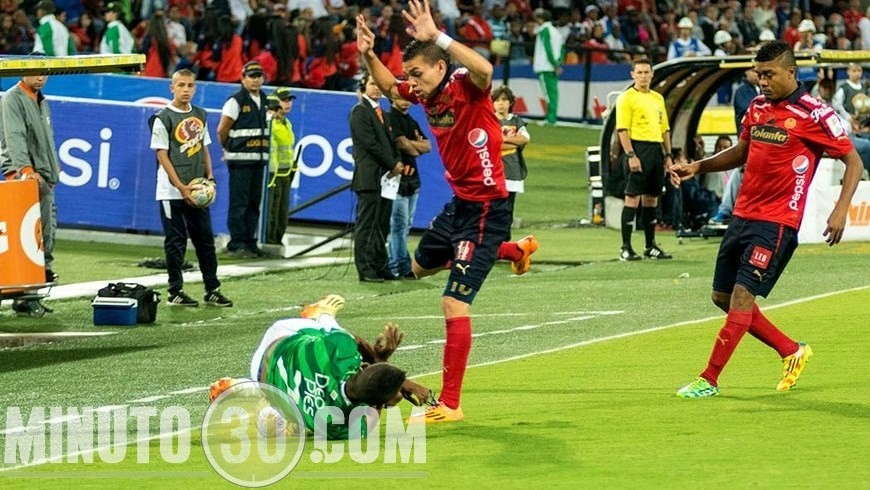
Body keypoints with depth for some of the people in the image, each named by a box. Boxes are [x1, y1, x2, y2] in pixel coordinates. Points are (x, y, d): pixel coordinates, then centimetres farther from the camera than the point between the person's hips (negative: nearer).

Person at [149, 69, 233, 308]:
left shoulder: (200, 115, 11)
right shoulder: (163, 118, -7)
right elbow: (162, 156, -10)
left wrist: (210, 177, 5)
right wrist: (181, 187, -15)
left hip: (197, 191, 6)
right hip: (173, 192, -6)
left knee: (205, 239, 8)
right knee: (176, 242, -1)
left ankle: (212, 290, 15)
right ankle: (175, 293, 6)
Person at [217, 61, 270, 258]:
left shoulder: (264, 101, 13)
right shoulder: (236, 101, -9)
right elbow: (222, 130, -7)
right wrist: (230, 149, 7)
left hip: (259, 158, 7)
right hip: (240, 159, -7)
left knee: (254, 202, 9)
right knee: (239, 203, -6)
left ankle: (250, 242, 15)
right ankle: (237, 244, -3)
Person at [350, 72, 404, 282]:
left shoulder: (380, 113, 21)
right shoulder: (360, 111, -5)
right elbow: (370, 143, -12)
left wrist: (397, 162, 1)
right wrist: (392, 164, -11)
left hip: (385, 176, 8)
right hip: (369, 176, -8)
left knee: (382, 226, 9)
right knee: (366, 226, -6)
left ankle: (380, 267, 12)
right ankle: (365, 270, -6)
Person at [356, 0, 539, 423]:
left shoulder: (466, 87, -21)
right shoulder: (427, 94, 2)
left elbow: (484, 70, -45)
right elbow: (389, 86, 21)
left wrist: (438, 38, -50)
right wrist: (368, 55, 1)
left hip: (485, 209, -10)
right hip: (458, 203, 10)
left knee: (454, 302, -15)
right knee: (421, 265, 32)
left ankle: (449, 405, -11)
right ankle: (516, 250, 44)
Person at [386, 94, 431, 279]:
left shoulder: (412, 122, 19)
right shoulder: (390, 118, -6)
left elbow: (427, 146, 10)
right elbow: (402, 144, -15)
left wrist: (410, 143, -7)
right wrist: (416, 148, 4)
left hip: (412, 176, 9)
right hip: (398, 176, -9)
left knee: (405, 224, 9)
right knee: (399, 223, -9)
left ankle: (394, 266, 12)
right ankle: (402, 267, -10)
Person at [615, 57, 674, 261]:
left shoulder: (658, 98, 18)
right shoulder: (627, 98, -5)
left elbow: (665, 129, 22)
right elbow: (622, 129, -11)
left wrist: (668, 155, 15)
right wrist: (630, 156, -19)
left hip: (656, 149, 7)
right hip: (638, 148, -7)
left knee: (651, 198, 11)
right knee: (633, 197, -8)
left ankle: (651, 246, 17)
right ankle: (626, 248, -6)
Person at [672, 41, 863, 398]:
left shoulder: (814, 114, -11)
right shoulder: (757, 107, 10)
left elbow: (853, 161, -7)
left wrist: (841, 209, -19)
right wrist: (699, 166, 10)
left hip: (777, 222, -8)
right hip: (743, 216, 8)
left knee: (742, 295, -13)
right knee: (723, 297, 10)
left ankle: (709, 380, -8)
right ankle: (792, 352, 25)